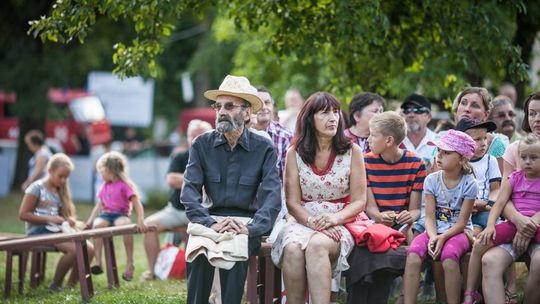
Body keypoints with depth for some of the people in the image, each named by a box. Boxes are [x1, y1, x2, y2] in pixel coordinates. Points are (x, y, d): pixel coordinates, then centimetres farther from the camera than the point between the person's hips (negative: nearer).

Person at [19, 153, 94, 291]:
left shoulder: (61, 190, 16)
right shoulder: (37, 188, -6)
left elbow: (67, 213, 22)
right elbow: (23, 214, -11)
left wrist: (70, 220, -4)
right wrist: (50, 219, -18)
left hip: (57, 231, 7)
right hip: (39, 231, -7)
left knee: (89, 248, -16)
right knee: (74, 249, -29)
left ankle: (71, 285, -7)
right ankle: (55, 285, -13)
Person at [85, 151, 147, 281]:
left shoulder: (125, 185, -1)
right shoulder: (105, 186, 19)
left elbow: (137, 203, -9)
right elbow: (100, 205, 24)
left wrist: (140, 221, -22)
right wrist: (90, 220, 12)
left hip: (120, 214, -5)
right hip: (106, 214, 5)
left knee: (125, 224, -39)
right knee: (97, 224, -31)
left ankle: (130, 264, -30)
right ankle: (98, 262, -34)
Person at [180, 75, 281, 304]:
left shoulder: (264, 148, 1)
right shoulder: (202, 145, 6)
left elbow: (272, 196, -10)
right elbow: (189, 191, -5)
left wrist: (250, 228, -28)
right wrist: (210, 224, -23)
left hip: (246, 222, -1)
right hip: (211, 218, 1)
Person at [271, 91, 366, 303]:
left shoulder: (352, 151, 4)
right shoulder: (295, 153, 7)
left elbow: (359, 201, 2)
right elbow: (292, 202, 3)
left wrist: (335, 218, -17)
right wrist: (312, 221, -17)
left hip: (340, 224, -1)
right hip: (303, 221, 1)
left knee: (316, 245, -36)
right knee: (292, 248, -34)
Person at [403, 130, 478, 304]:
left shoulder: (469, 184, -6)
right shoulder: (432, 180, 2)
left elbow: (461, 222, -7)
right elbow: (430, 217, -1)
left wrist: (443, 238, -22)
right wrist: (433, 237, -21)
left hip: (458, 232, -3)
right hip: (435, 231, 3)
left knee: (449, 257, -35)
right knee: (413, 255, -27)